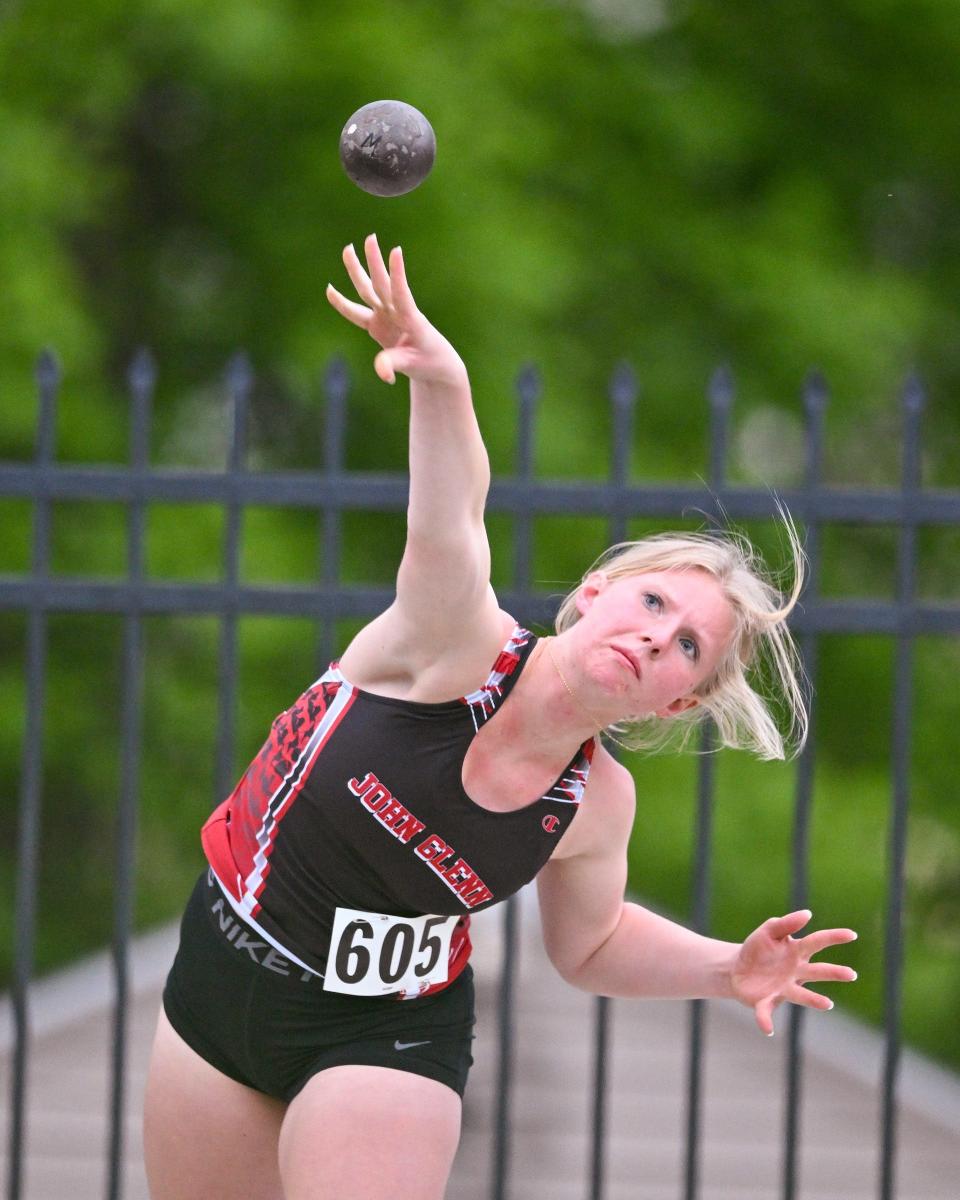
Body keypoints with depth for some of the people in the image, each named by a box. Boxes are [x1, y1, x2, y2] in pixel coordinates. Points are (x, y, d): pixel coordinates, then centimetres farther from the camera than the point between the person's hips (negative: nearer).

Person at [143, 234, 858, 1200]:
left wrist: (727, 969, -8)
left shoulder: (595, 805, -10)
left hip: (383, 1042, 0)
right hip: (221, 980, 0)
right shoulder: (459, 644, -21)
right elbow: (449, 522, -42)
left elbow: (587, 944, 10)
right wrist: (442, 381, -63)